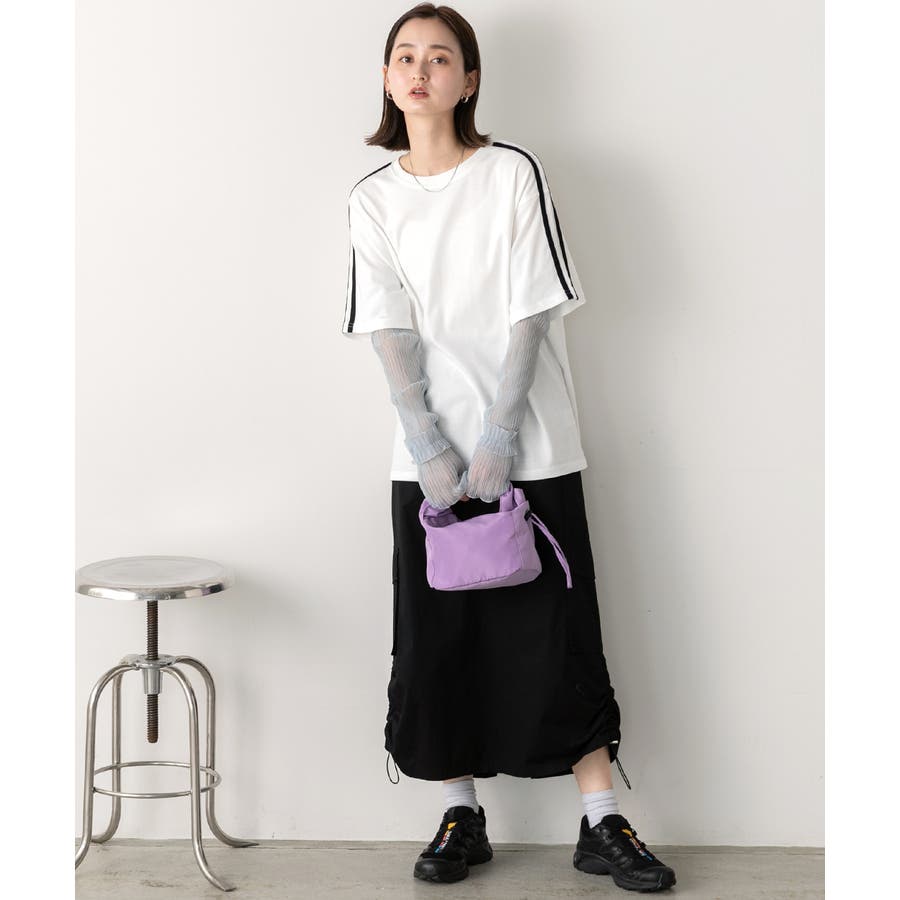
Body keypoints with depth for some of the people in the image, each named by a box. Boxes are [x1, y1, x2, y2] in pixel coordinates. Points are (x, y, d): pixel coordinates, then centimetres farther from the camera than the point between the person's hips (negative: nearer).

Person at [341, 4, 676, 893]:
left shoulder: (514, 174, -1)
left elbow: (531, 313, -7)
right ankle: (461, 816, 19)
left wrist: (498, 439, -14)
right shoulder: (373, 200, 7)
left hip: (530, 447, -2)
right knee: (438, 635, 5)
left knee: (558, 631, 0)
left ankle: (602, 823, 8)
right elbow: (390, 332, -2)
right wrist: (431, 449, -13)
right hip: (428, 454, 3)